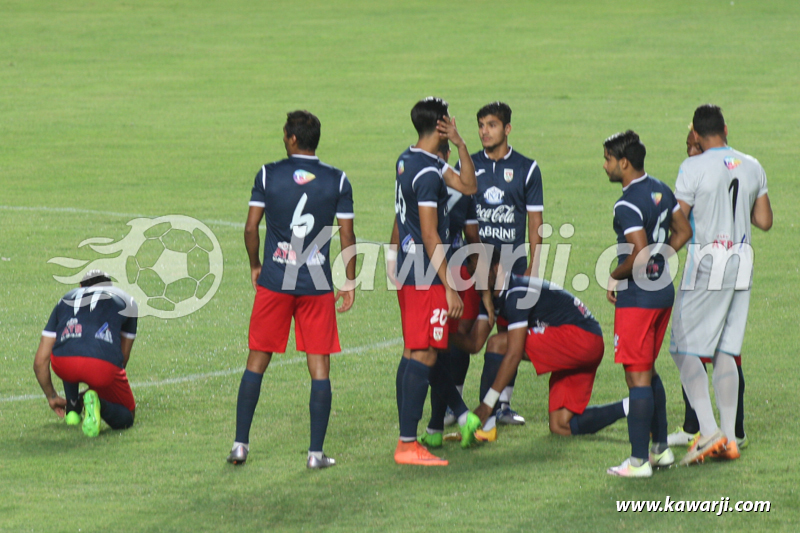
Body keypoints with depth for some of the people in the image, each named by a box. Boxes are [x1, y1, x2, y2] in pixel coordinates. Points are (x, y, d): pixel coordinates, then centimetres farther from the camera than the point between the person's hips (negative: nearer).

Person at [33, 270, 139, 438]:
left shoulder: (66, 299, 30)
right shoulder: (126, 301, 29)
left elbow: (40, 362, 27)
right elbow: (123, 356, 36)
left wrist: (51, 396, 43)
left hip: (64, 366, 2)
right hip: (104, 365, -2)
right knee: (126, 418, 21)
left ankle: (72, 411, 27)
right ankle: (100, 404, -11)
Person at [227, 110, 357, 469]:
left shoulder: (268, 175, -2)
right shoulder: (337, 181, -1)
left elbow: (251, 228, -2)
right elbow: (347, 236, 0)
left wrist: (254, 265, 14)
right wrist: (350, 282, 9)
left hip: (274, 281, 0)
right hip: (318, 285, 0)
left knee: (257, 361, 9)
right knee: (319, 367, 4)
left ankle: (240, 444, 8)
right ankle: (316, 451, 1)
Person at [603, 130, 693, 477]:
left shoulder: (627, 205, -20)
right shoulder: (661, 191, 7)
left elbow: (639, 253, -26)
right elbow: (683, 232, 16)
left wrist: (615, 277, -10)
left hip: (637, 298, -9)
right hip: (664, 292, 9)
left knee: (637, 377, -5)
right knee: (649, 371, 20)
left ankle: (639, 461, -3)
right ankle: (661, 448, 24)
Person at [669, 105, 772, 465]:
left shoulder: (694, 168, -11)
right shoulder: (752, 167, 6)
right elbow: (765, 221, 13)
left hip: (706, 263, -6)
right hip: (741, 262, 6)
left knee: (684, 350, 1)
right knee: (725, 353, 12)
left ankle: (709, 432, -11)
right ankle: (729, 439, 9)